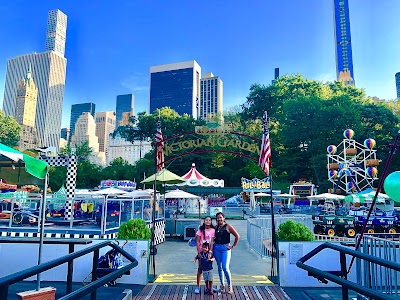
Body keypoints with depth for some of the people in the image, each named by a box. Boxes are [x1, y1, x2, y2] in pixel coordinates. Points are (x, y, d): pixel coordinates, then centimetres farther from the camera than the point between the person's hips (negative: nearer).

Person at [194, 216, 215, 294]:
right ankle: (198, 286, 10)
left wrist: (210, 252, -15)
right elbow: (197, 241, -3)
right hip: (201, 251, -1)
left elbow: (212, 242, -5)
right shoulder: (201, 230, -2)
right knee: (200, 269, 2)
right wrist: (198, 251, -11)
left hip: (209, 251, 1)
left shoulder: (213, 230, -1)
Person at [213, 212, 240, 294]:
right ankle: (222, 285, 23)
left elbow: (237, 236, -6)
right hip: (216, 248, 5)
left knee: (225, 267, -12)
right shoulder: (216, 227, 7)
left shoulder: (228, 226, -5)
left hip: (225, 248, -5)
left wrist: (233, 246, -5)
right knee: (219, 267, 11)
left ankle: (230, 285, 5)